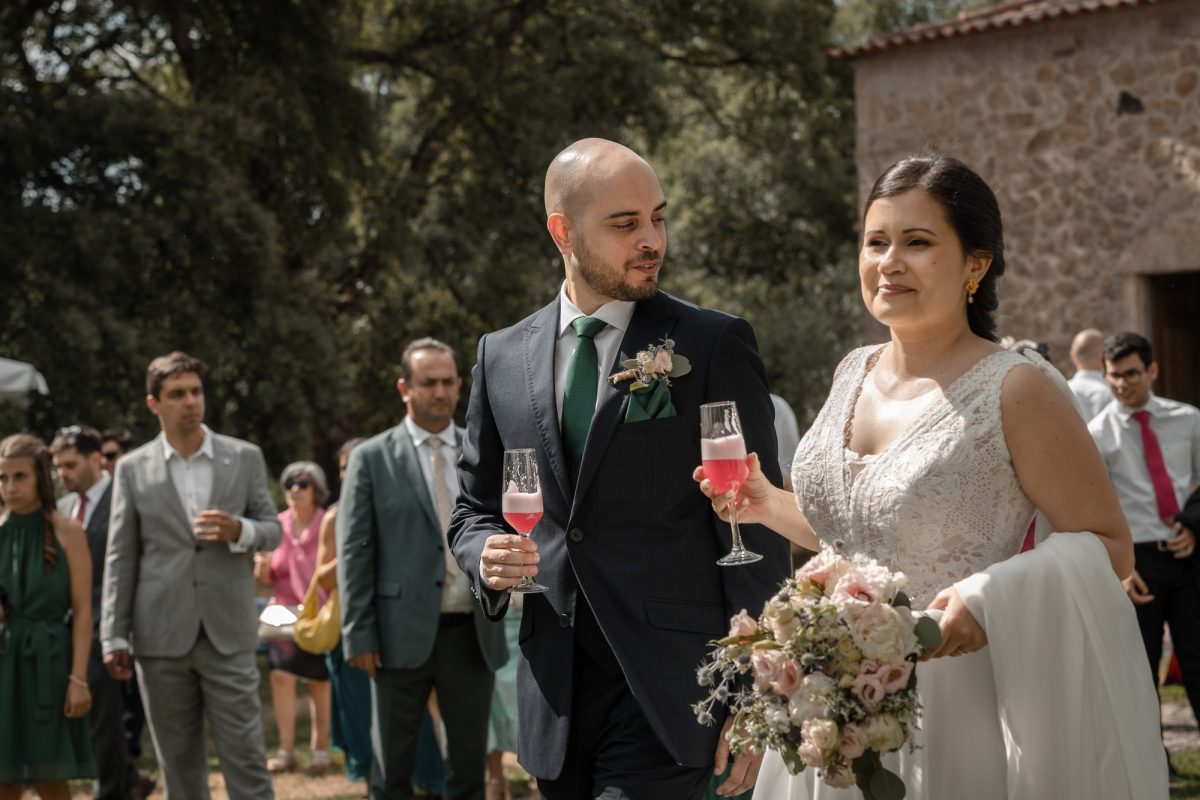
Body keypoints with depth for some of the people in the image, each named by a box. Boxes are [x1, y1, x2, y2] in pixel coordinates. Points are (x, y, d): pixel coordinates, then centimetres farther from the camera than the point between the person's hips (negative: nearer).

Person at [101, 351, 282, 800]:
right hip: (162, 638, 1)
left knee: (245, 755, -4)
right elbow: (120, 558, 5)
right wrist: (114, 636, 1)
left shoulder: (245, 458, 6)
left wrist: (239, 531, -14)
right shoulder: (133, 469, 5)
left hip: (228, 633, 0)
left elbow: (272, 530, 9)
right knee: (179, 764, 7)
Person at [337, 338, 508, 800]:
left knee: (469, 761, 10)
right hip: (404, 634, -3)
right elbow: (354, 552, -2)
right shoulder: (372, 458, 0)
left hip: (472, 634, 3)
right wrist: (359, 636, -7)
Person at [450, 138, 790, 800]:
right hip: (554, 696, 5)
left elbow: (755, 533, -4)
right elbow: (473, 507, 19)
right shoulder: (501, 356, 10)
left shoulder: (716, 346, -2)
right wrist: (487, 554, -5)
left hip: (669, 693, -4)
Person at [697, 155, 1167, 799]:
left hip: (953, 714, -6)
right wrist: (769, 505, 4)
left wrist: (992, 598, -25)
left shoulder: (1017, 390, -13)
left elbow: (1109, 548, -11)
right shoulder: (854, 373, 7)